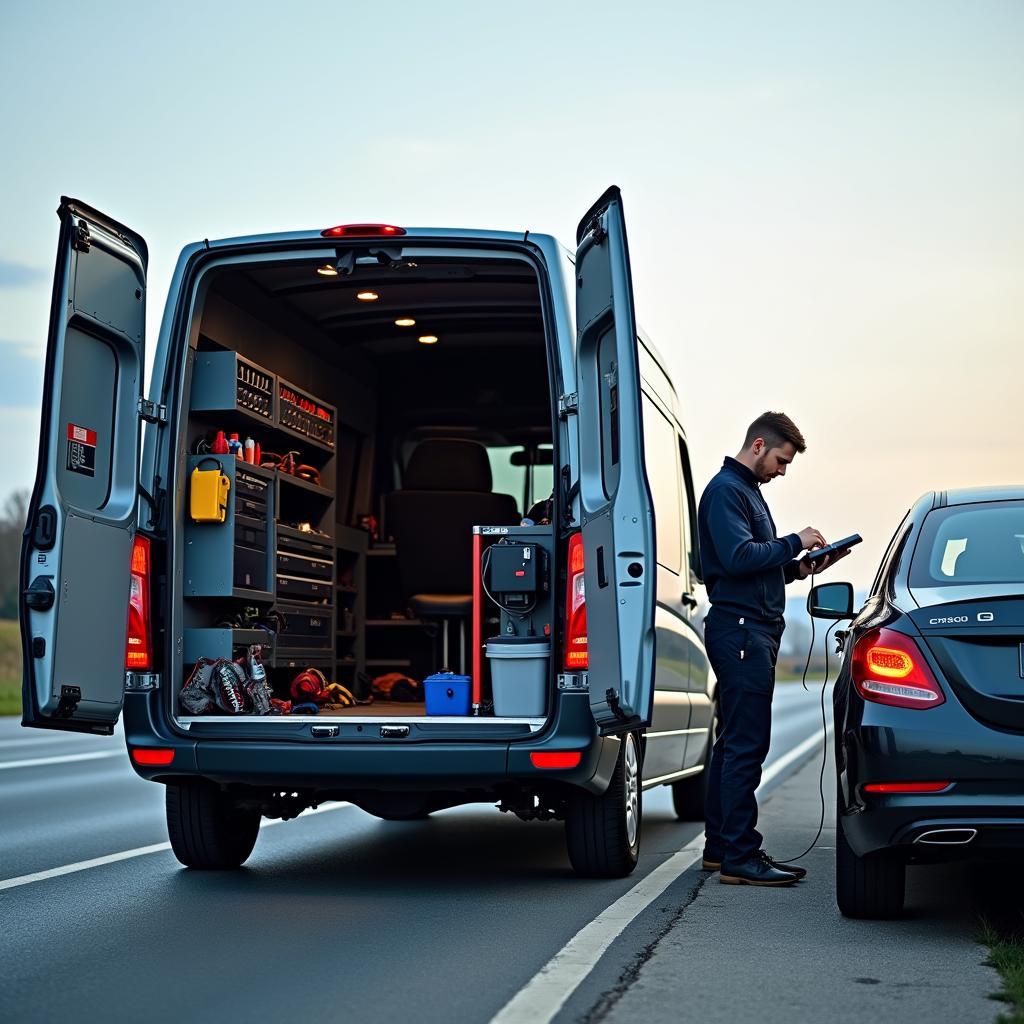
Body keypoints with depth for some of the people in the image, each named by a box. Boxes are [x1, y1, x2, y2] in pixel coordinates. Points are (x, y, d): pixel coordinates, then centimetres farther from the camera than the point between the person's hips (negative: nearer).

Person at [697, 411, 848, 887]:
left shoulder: (747, 490, 22)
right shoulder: (726, 491, -10)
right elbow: (738, 558, -23)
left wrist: (802, 567, 10)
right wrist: (794, 543, -14)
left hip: (753, 629, 11)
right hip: (740, 629, -11)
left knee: (734, 741, 13)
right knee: (746, 744, -10)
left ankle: (720, 847, 20)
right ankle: (739, 856, -7)